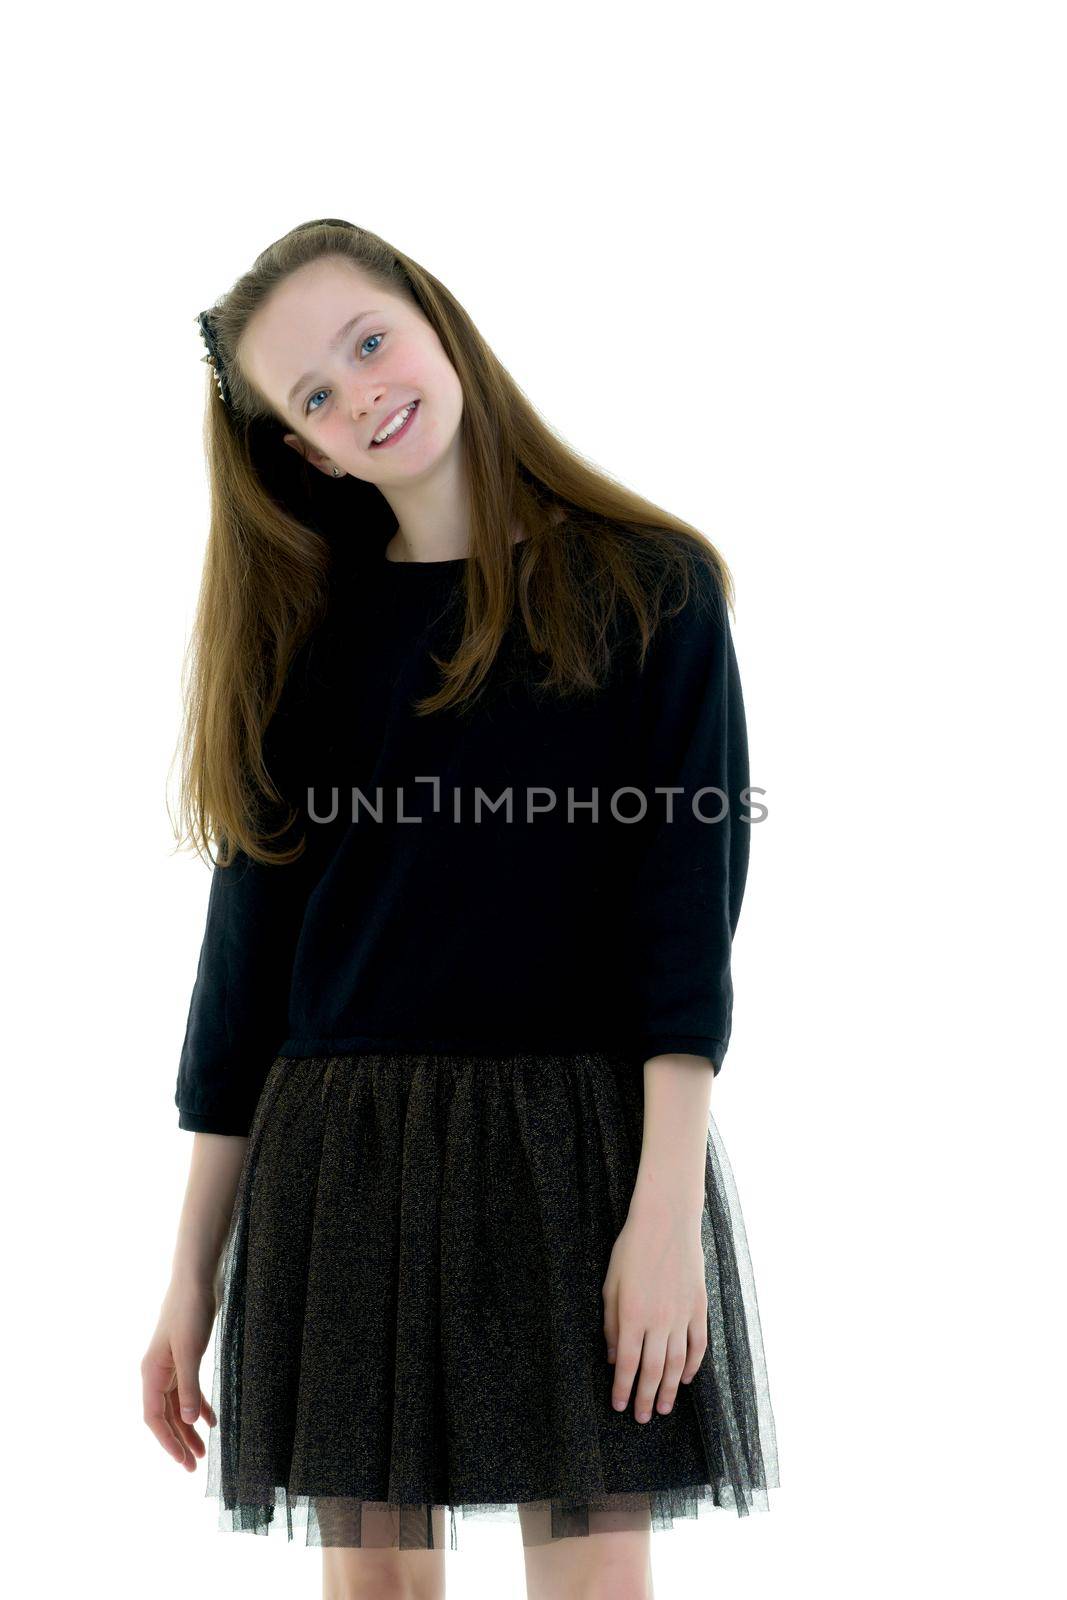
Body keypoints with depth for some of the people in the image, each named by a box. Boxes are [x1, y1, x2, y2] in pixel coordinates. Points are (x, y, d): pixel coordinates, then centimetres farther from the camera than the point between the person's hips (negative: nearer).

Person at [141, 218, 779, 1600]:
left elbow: (687, 906, -6)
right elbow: (249, 946, 10)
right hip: (336, 1164, 3)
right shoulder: (301, 633, 10)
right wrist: (193, 1271, 8)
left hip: (576, 1148, -2)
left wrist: (665, 1205, -16)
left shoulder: (647, 587, 2)